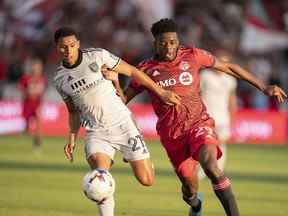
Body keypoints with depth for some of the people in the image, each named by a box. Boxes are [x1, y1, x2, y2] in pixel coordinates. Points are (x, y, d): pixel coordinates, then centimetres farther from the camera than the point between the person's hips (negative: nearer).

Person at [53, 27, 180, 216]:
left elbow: (132, 71, -2)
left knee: (146, 180, -1)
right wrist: (72, 138, 4)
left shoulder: (98, 56, -10)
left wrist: (161, 92, -2)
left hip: (122, 124, -2)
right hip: (96, 132, 2)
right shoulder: (60, 79, 2)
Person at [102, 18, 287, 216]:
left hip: (199, 124, -2)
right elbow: (123, 100, 4)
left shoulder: (192, 56, -2)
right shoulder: (146, 70, -1)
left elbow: (228, 67, 8)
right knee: (190, 187, 7)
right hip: (172, 135, 2)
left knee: (210, 166, -31)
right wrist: (114, 81, -18)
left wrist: (264, 88, 10)